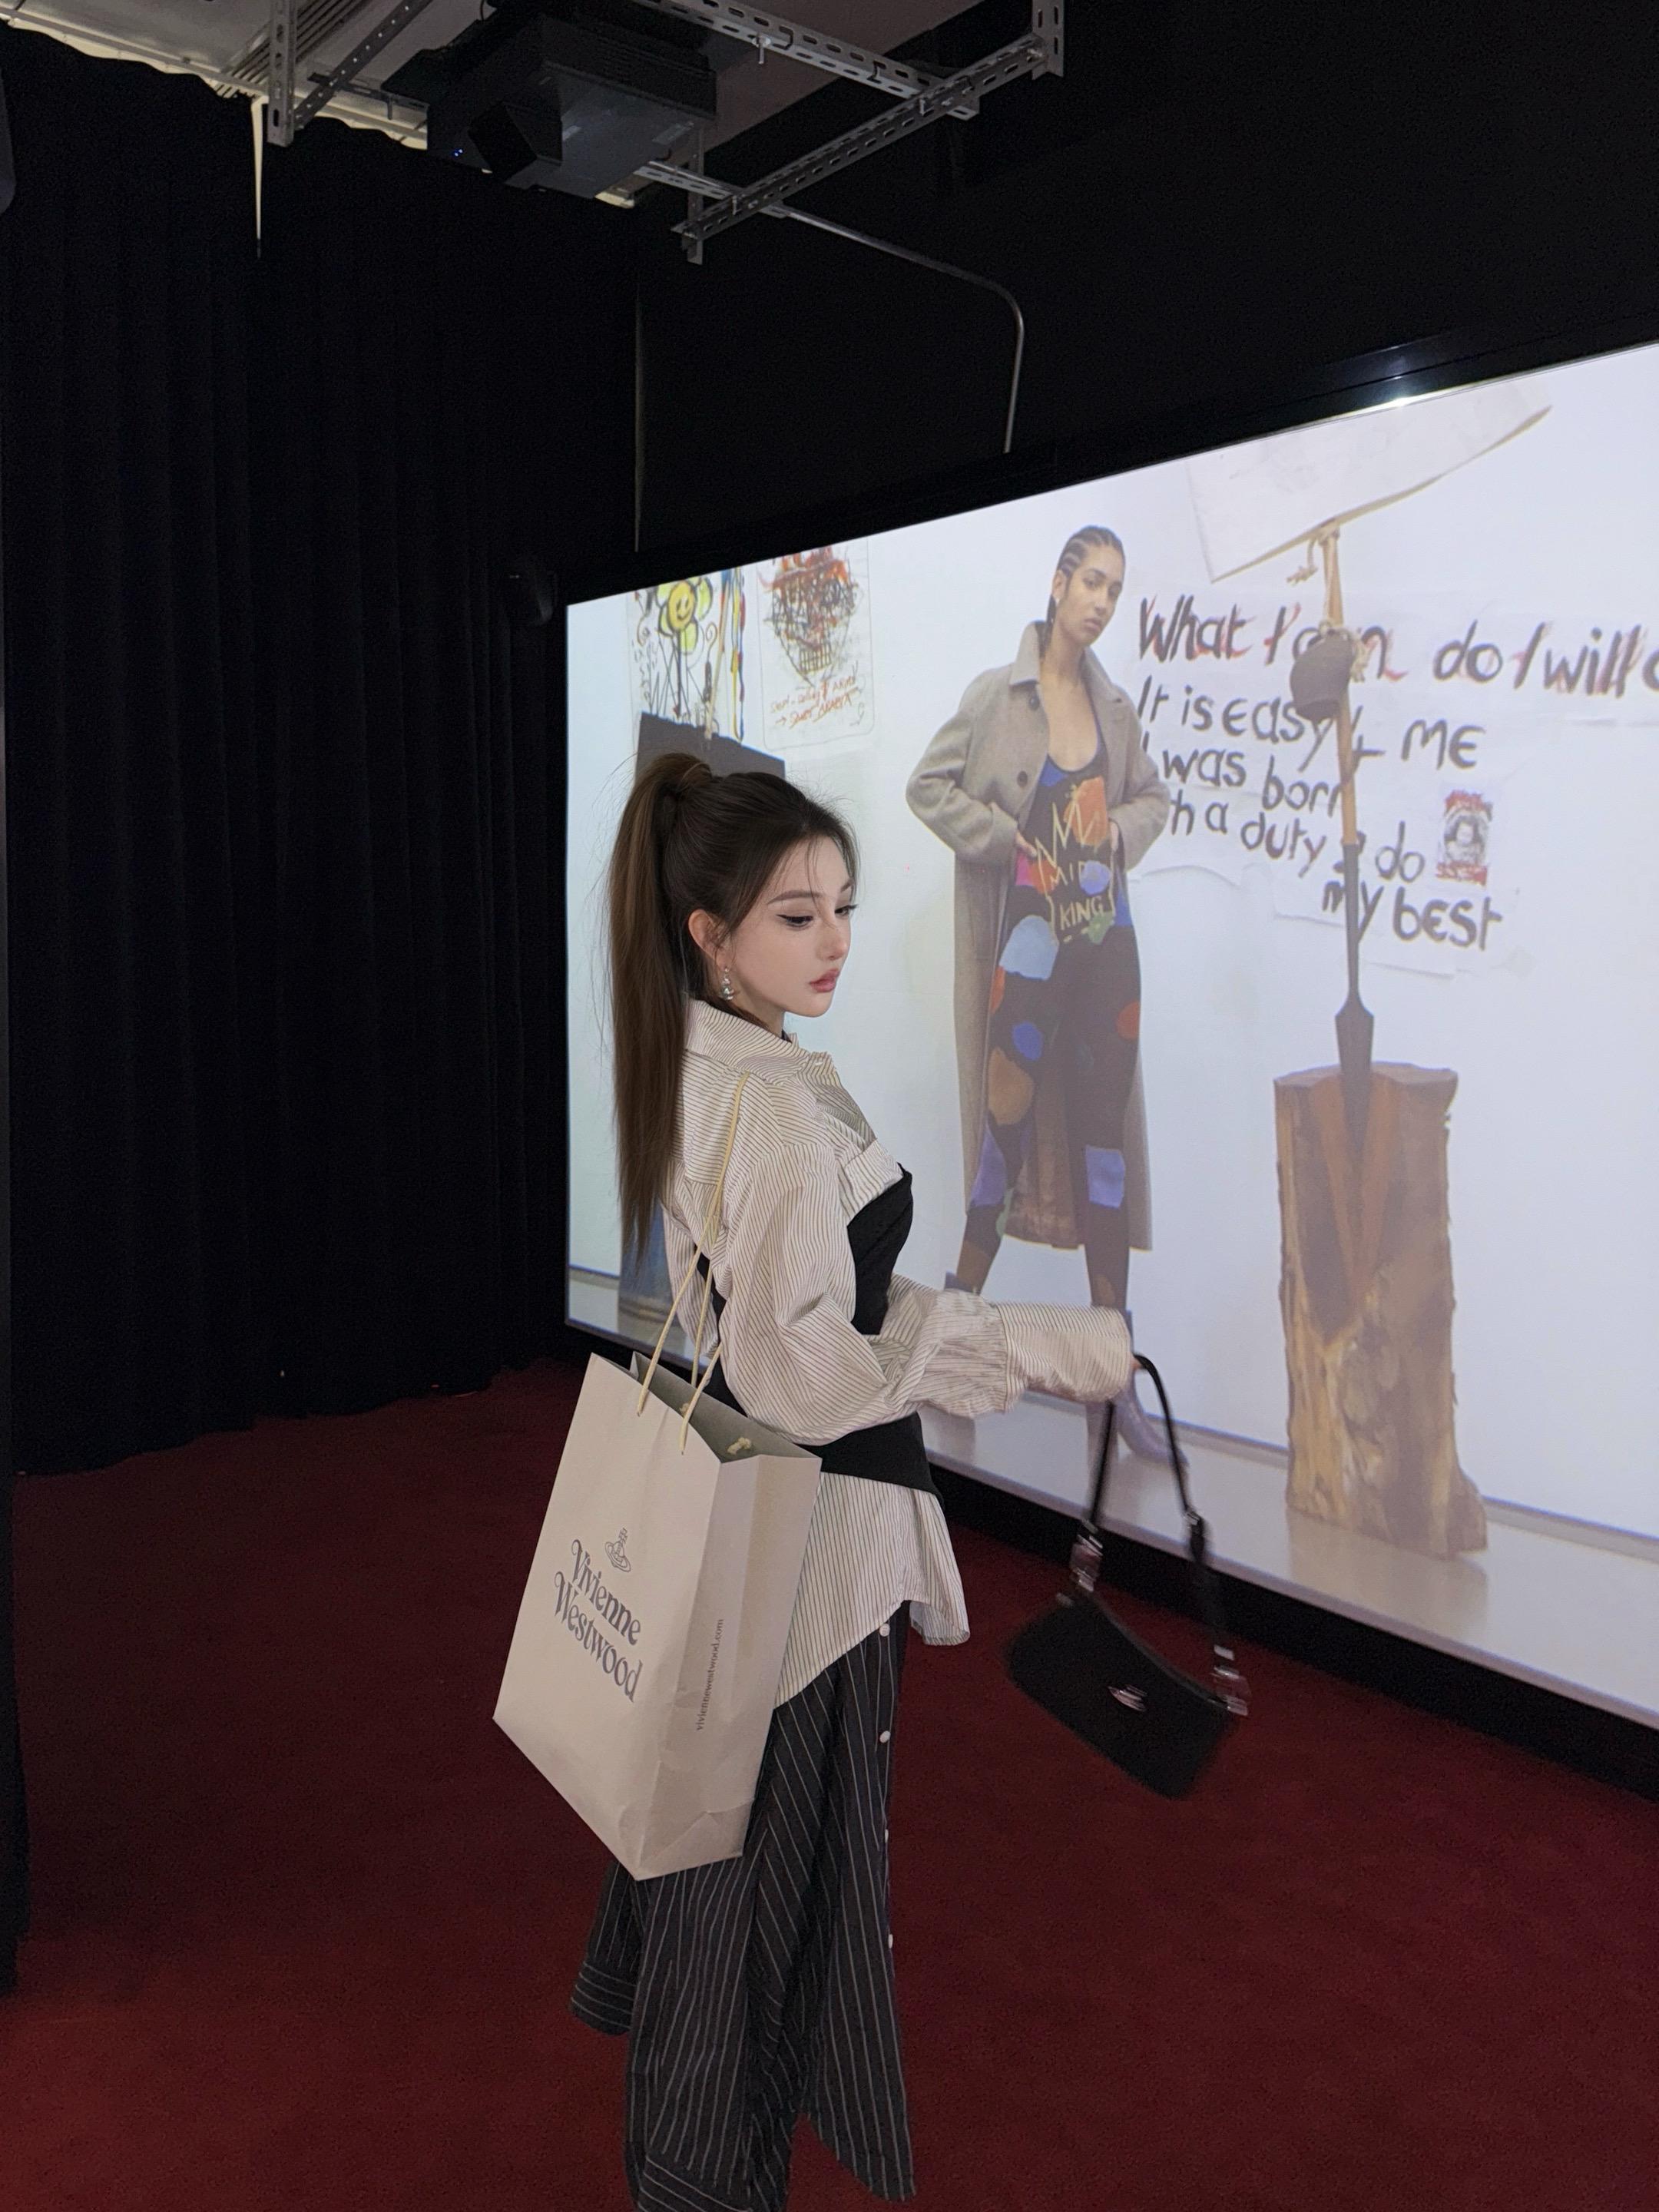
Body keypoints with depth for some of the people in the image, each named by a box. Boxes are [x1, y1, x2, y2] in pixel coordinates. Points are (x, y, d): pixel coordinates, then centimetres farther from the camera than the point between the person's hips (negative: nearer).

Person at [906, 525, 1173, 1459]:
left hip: (1107, 935, 4)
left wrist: (1122, 830, 2)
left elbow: (1156, 797, 23)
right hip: (1027, 933, -4)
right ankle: (963, 1298, 18)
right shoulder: (997, 693, -1)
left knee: (1106, 1134, 5)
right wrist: (1009, 840, -9)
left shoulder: (1116, 706, 11)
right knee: (1011, 1119, -6)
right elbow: (929, 786, -1)